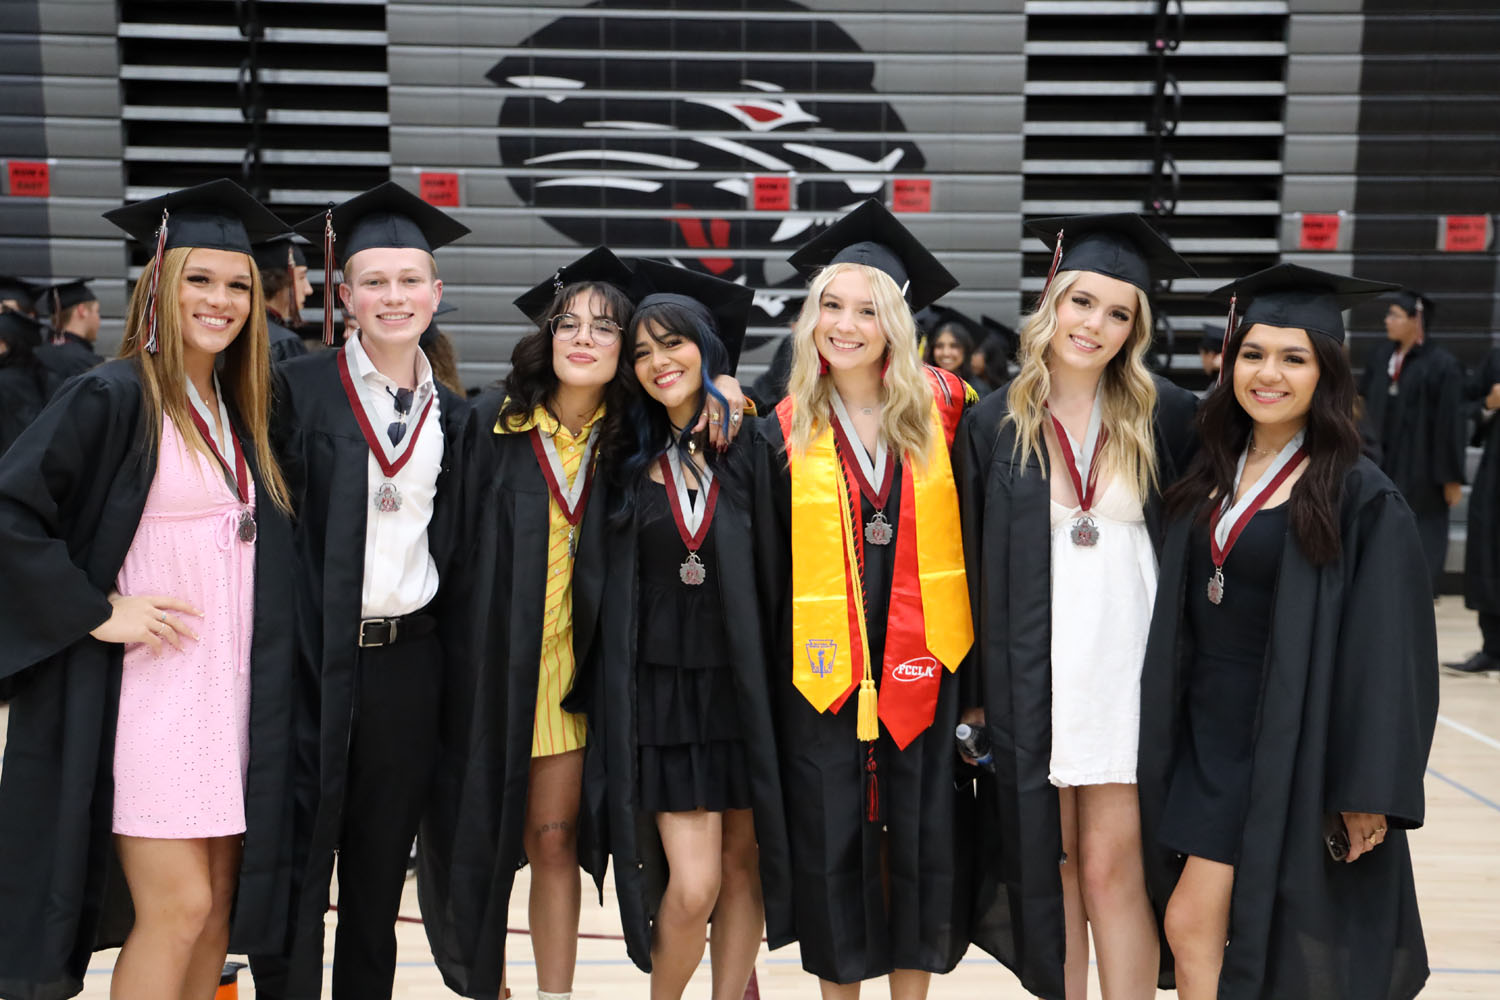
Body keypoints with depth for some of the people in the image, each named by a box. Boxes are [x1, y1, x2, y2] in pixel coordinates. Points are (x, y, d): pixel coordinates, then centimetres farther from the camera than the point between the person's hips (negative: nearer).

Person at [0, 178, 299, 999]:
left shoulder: (238, 408, 12)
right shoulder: (111, 397, -10)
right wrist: (95, 612, -16)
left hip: (229, 689, 7)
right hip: (145, 692, -7)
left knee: (220, 899, 10)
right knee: (177, 906, -6)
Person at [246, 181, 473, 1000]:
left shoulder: (453, 418, 9)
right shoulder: (298, 390, -3)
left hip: (408, 664, 4)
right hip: (311, 657, -3)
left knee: (378, 875, 13)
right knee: (295, 871, 4)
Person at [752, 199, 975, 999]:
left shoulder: (942, 411, -1)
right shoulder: (785, 433, -1)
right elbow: (766, 571, 1)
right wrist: (768, 685, -1)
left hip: (923, 672, 0)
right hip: (823, 678, 0)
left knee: (922, 844, 10)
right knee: (832, 849, 9)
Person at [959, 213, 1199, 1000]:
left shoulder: (1166, 417, 0)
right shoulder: (997, 422, 1)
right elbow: (970, 559, 3)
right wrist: (973, 688, 0)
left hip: (1129, 668, -1)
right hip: (1031, 671, 1)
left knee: (1110, 868, 1)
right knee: (1052, 861, 10)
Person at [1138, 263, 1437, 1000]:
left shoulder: (1361, 499, -11)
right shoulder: (1210, 476, 7)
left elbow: (1390, 656, -12)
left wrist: (1369, 794, -13)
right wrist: (1169, 741, 11)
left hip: (1291, 750, -6)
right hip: (1208, 738, 6)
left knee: (1195, 923, -4)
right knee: (1192, 931, 10)